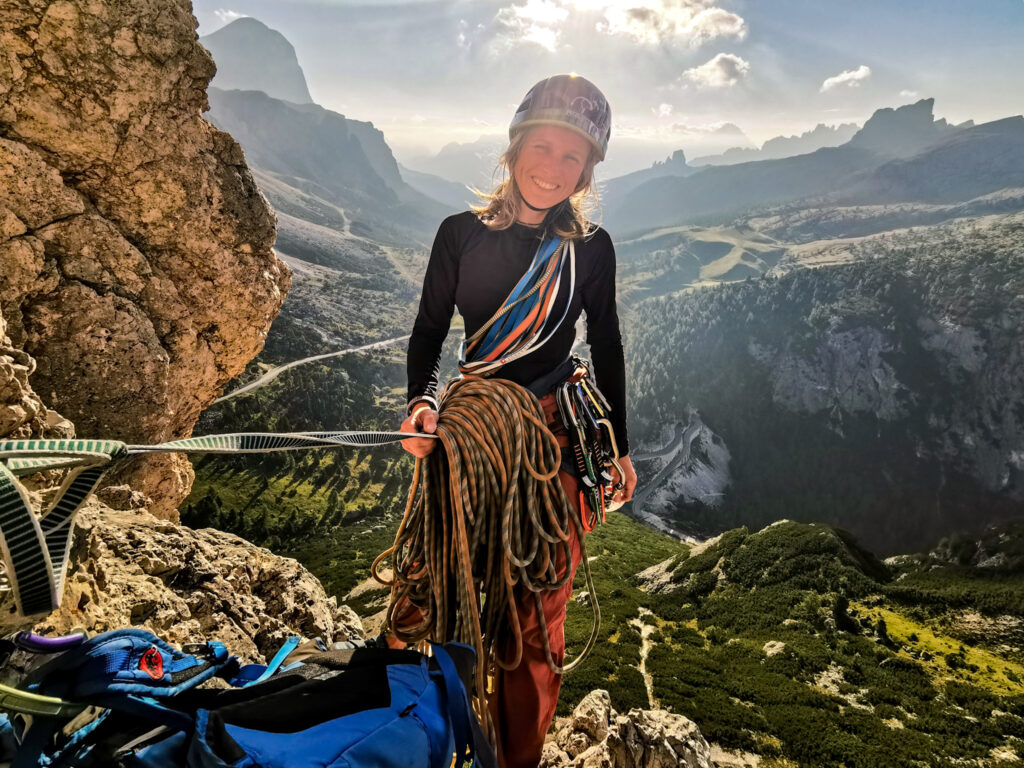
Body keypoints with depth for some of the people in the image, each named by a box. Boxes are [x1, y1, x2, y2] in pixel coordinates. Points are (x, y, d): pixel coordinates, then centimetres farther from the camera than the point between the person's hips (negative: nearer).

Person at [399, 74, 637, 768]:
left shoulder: (592, 248, -1)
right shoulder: (462, 234, -2)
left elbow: (607, 348, 8)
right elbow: (429, 332, 4)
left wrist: (619, 446, 12)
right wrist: (422, 401, -16)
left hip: (555, 437, 0)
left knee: (540, 607, 4)